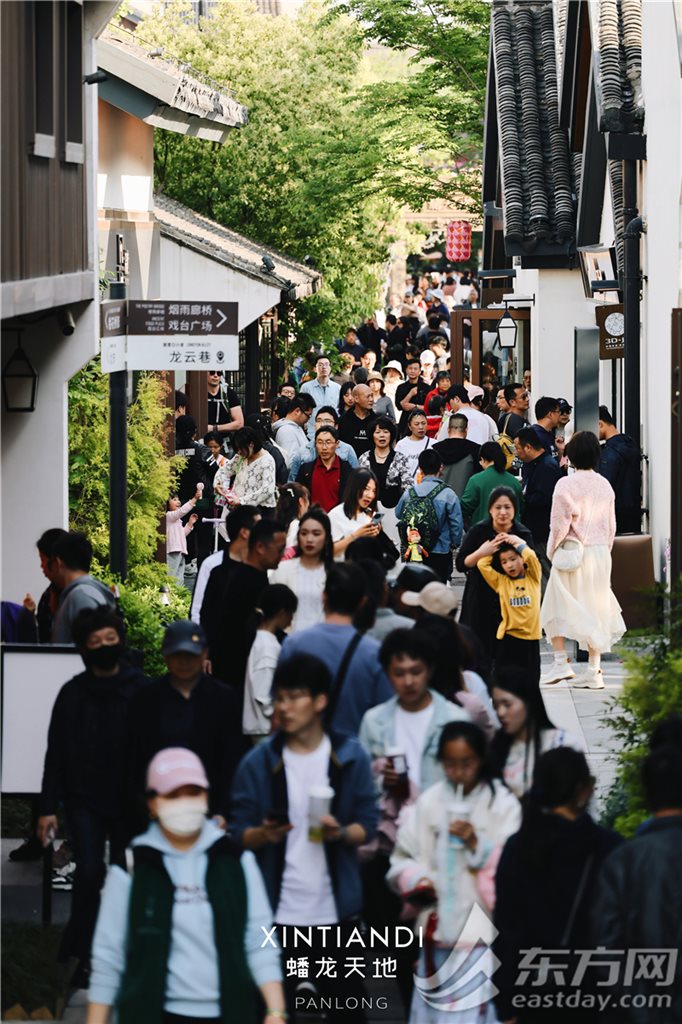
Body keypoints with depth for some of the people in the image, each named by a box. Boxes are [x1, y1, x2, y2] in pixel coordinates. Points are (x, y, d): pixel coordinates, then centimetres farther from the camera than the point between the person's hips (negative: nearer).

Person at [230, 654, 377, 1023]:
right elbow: (239, 833, 1)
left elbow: (367, 825, 2)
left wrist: (341, 833, -19)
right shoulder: (258, 763, -1)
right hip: (277, 909, 0)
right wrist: (263, 835, -21)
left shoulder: (351, 757, 0)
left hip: (335, 908, 1)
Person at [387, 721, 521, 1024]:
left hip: (485, 930, -4)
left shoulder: (503, 804, -4)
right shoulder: (428, 803, 5)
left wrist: (476, 843, -19)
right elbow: (403, 859, 9)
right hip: (440, 927, 4)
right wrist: (416, 882, -10)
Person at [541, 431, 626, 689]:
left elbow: (559, 524, -11)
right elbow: (611, 525, 9)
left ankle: (560, 662, 2)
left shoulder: (566, 485, -11)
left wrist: (552, 552, 3)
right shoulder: (605, 485, 4)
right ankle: (594, 670, 6)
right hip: (600, 553, 5)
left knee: (557, 608, 8)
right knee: (596, 609, 8)